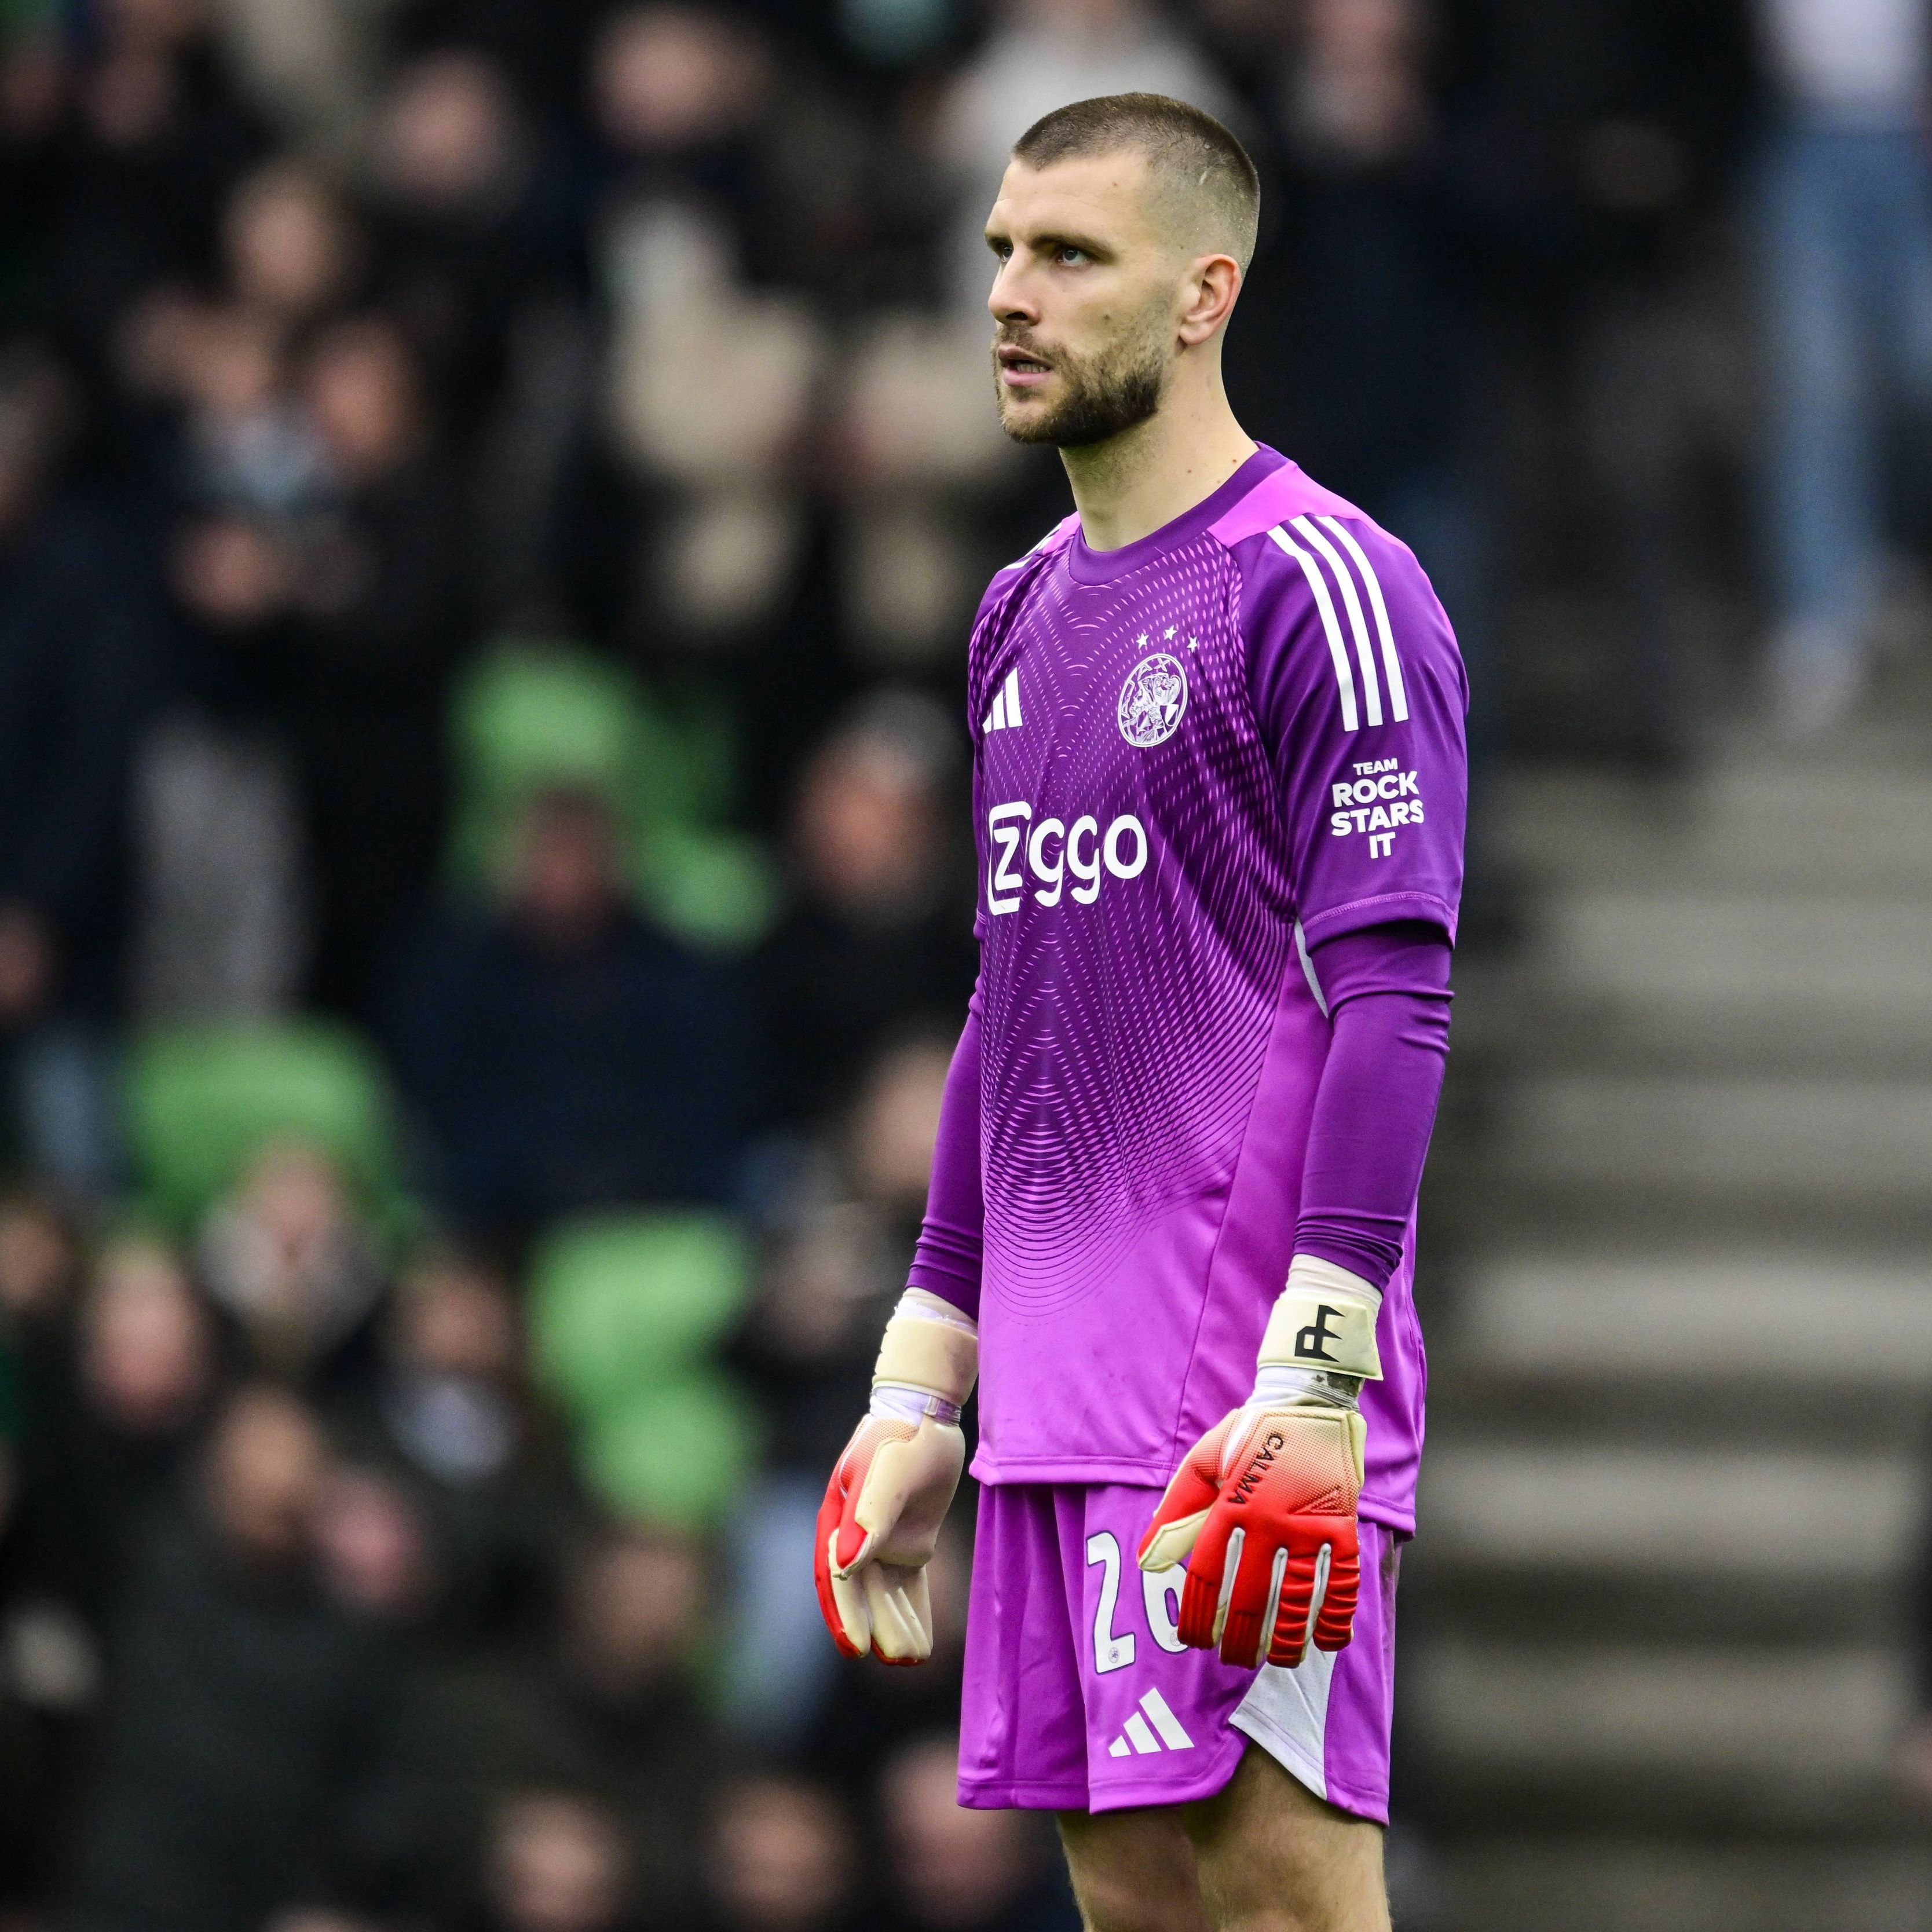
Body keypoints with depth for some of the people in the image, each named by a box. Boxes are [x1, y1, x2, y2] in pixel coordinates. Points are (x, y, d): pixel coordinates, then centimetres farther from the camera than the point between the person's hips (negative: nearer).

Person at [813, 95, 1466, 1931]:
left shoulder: (1319, 585, -8)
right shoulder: (1023, 611, 17)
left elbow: (1391, 999, -14)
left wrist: (1313, 1382, -21)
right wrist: (920, 1388, 21)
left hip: (1245, 1408, -8)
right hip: (1055, 1403, 8)